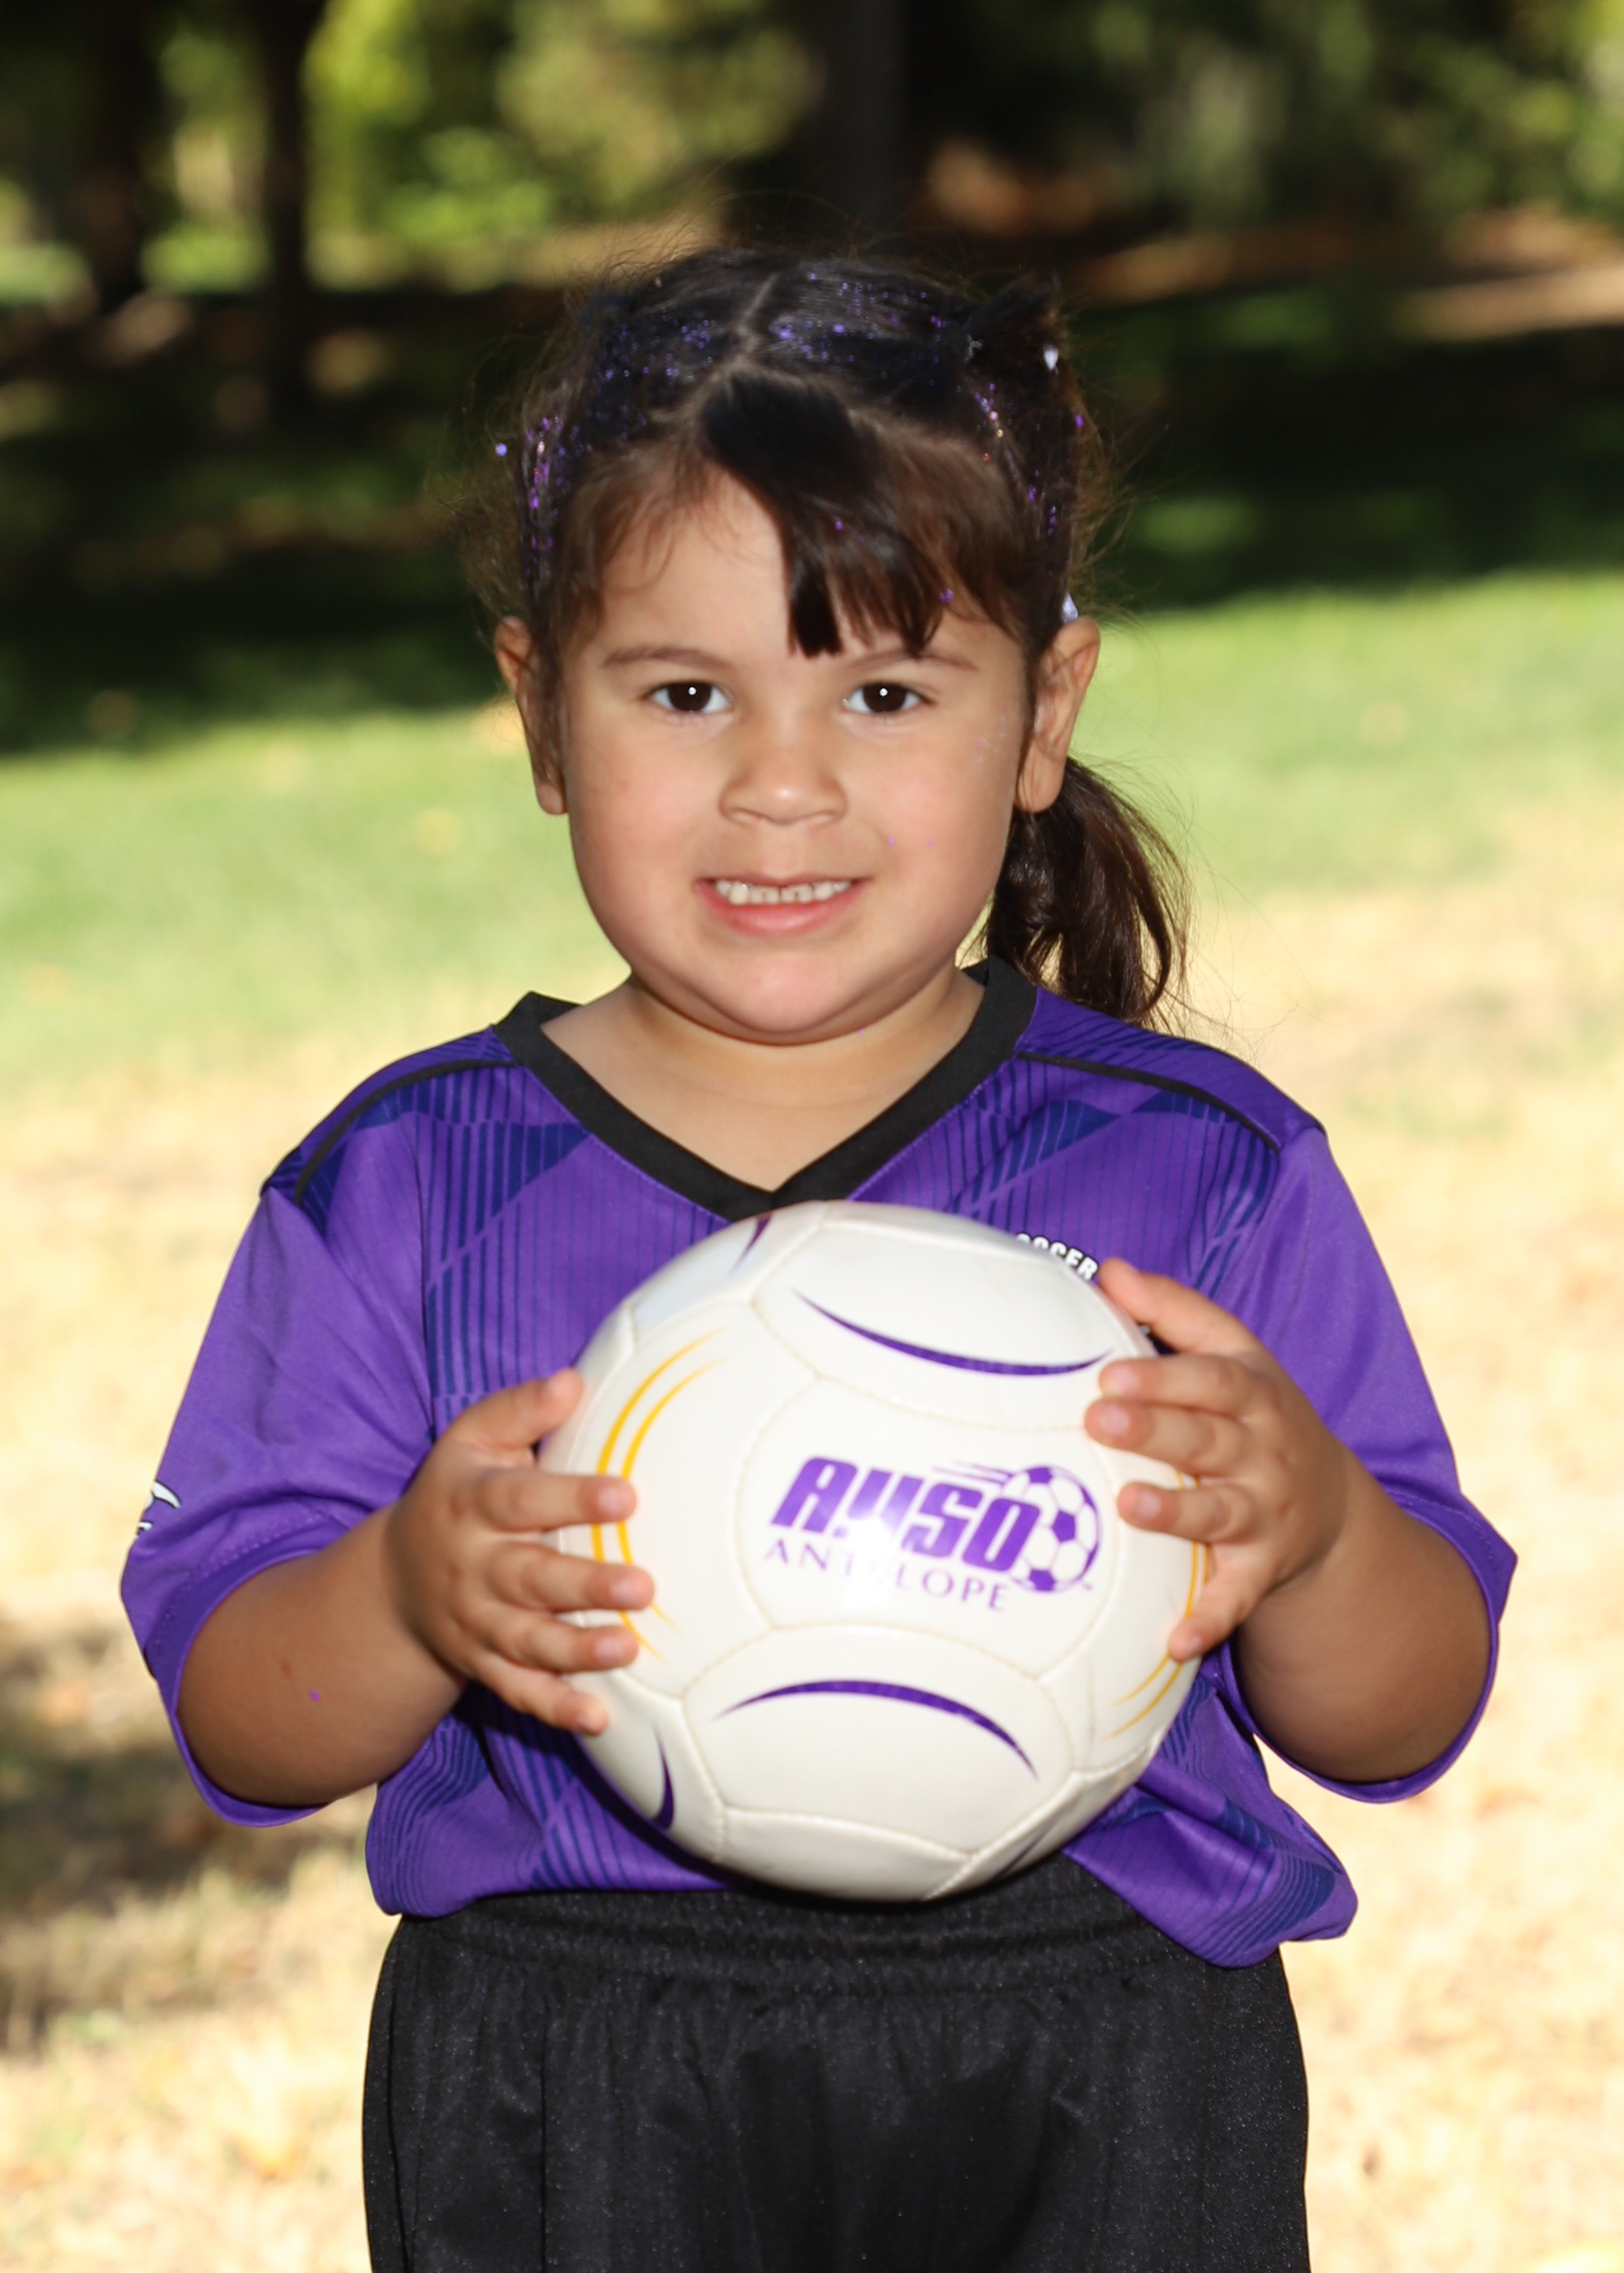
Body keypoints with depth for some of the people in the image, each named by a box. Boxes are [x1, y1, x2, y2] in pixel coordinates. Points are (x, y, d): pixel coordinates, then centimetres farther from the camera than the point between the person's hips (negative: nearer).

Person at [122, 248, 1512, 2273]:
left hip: (1096, 2104, 0)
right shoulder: (404, 1189, 1)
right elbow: (236, 1726, 0)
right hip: (563, 2107, 0)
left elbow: (1401, 1726, 2)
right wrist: (412, 1598, -21)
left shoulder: (1205, 1171, 0)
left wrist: (1311, 1524, -19)